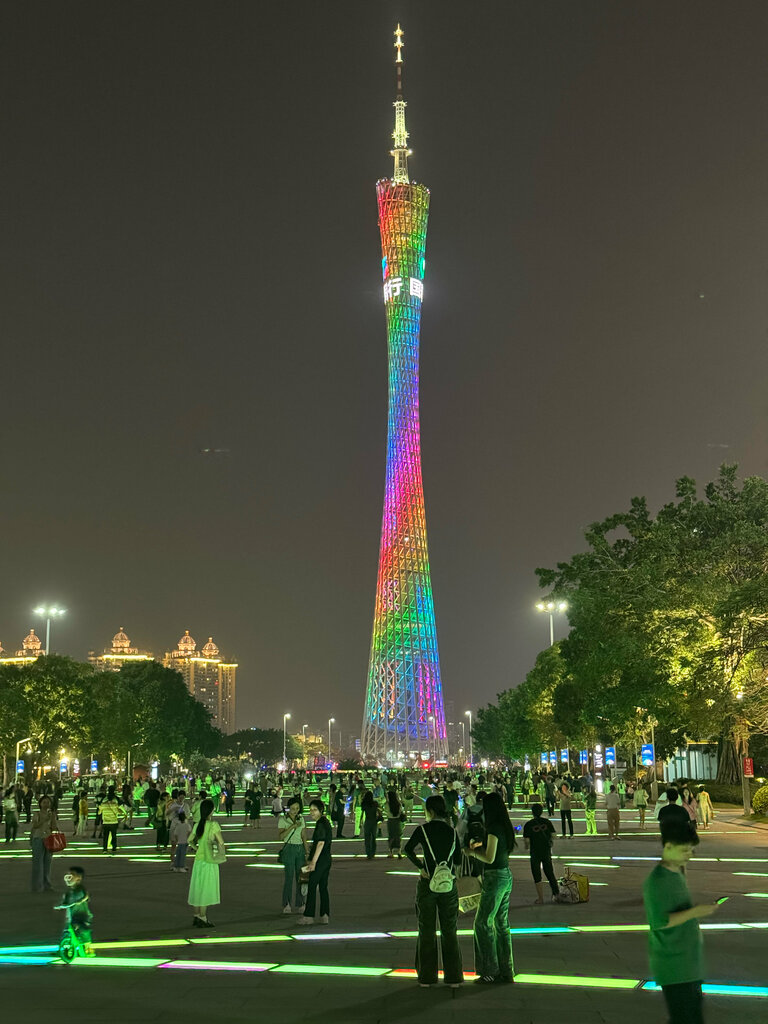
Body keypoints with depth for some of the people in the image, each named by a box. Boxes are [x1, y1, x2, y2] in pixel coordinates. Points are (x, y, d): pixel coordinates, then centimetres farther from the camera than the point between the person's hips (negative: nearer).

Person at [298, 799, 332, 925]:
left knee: (312, 887, -2)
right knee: (323, 887, 10)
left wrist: (313, 862, -25)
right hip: (327, 859, 9)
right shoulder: (325, 822, 14)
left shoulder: (320, 824, -16)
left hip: (320, 860, -9)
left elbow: (321, 843, -23)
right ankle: (324, 916, 10)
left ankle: (308, 916, 2)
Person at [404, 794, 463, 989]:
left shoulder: (423, 829, -7)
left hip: (428, 883, -2)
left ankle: (427, 977, 13)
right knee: (449, 931, 11)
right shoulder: (452, 832, 3)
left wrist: (421, 866, -12)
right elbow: (458, 859, 8)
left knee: (427, 931, 8)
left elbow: (408, 849, -20)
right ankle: (453, 977, 13)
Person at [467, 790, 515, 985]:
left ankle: (490, 972, 5)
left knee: (483, 923, 1)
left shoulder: (494, 829, -19)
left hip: (495, 877, -9)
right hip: (506, 876, 9)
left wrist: (473, 852, -4)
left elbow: (489, 858, -19)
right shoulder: (505, 827, 8)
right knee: (502, 924, 14)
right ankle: (506, 971, 19)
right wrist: (480, 846, 16)